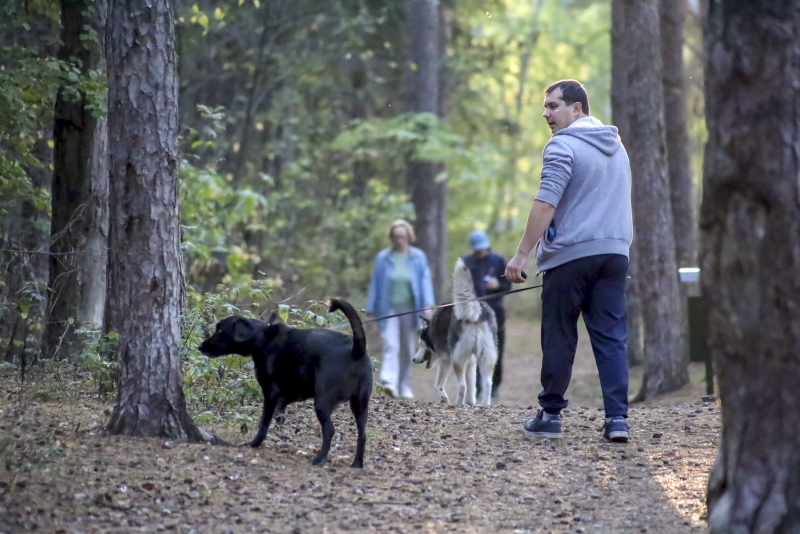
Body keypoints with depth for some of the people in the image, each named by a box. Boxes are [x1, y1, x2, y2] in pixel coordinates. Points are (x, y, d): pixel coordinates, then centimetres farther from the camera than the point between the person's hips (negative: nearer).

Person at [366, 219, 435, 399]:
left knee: (407, 349, 9)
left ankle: (405, 387, 19)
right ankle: (389, 382, -30)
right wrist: (371, 309, 5)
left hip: (409, 309, 2)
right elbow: (375, 284, 6)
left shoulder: (418, 257, 4)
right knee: (391, 346, -17)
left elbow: (425, 281, 1)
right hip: (389, 308, -2)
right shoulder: (383, 258, 3)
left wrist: (428, 305, -10)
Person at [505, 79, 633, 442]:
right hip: (615, 252, 7)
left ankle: (550, 415, 10)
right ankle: (617, 418, -4)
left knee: (559, 338, 3)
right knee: (611, 338, 3)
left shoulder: (563, 145, -9)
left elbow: (545, 204, -17)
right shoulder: (616, 146, 18)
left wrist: (522, 254, -18)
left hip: (571, 255, -6)